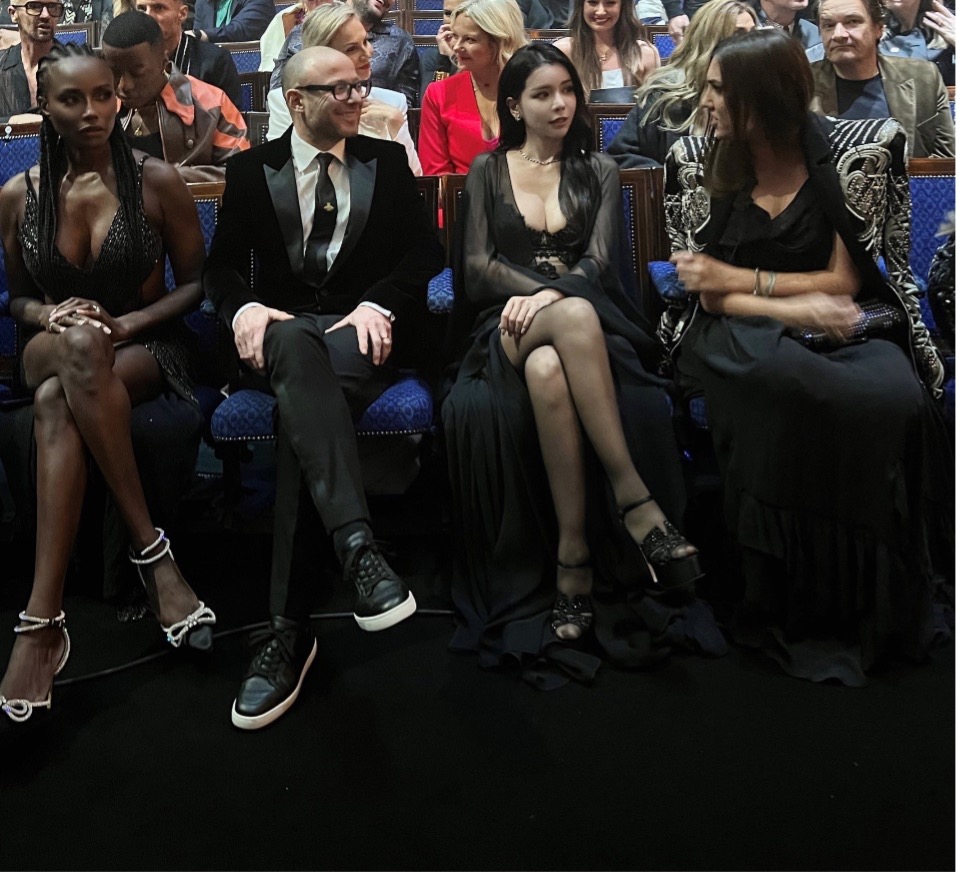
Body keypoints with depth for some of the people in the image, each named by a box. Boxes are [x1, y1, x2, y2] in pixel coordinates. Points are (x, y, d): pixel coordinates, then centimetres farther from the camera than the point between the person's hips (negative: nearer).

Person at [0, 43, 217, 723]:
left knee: (56, 403, -38)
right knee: (78, 344, -39)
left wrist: (127, 323, -13)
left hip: (145, 347, -2)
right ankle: (150, 547, -39)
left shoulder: (157, 181, -1)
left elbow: (197, 283, 3)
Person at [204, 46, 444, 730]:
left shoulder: (387, 161, 17)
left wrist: (378, 304, -13)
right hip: (285, 325, 0)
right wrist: (244, 308, -14)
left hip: (367, 330, 0)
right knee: (295, 349, -40)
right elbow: (223, 263, 10)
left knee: (301, 405, -34)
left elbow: (427, 250, 7)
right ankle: (359, 547, -55)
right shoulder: (252, 169, 16)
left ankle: (290, 630, -36)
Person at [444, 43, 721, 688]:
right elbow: (477, 266, 5)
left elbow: (597, 261, 3)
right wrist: (550, 292, -12)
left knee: (549, 373, -40)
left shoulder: (598, 171, 18)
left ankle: (574, 557, -40)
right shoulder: (487, 172, 17)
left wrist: (546, 295, -18)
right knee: (575, 316, -40)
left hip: (583, 317, 1)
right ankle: (634, 498, -41)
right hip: (508, 325, -1)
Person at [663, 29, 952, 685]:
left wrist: (739, 277, -6)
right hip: (737, 333, 0)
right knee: (782, 386, -37)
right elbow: (707, 291, 2)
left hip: (835, 328, 0)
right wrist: (789, 308, -15)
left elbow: (845, 281, 1)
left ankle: (867, 604, -14)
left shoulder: (854, 151, 0)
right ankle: (786, 609, -21)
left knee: (893, 397, -34)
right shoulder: (699, 162, 5)